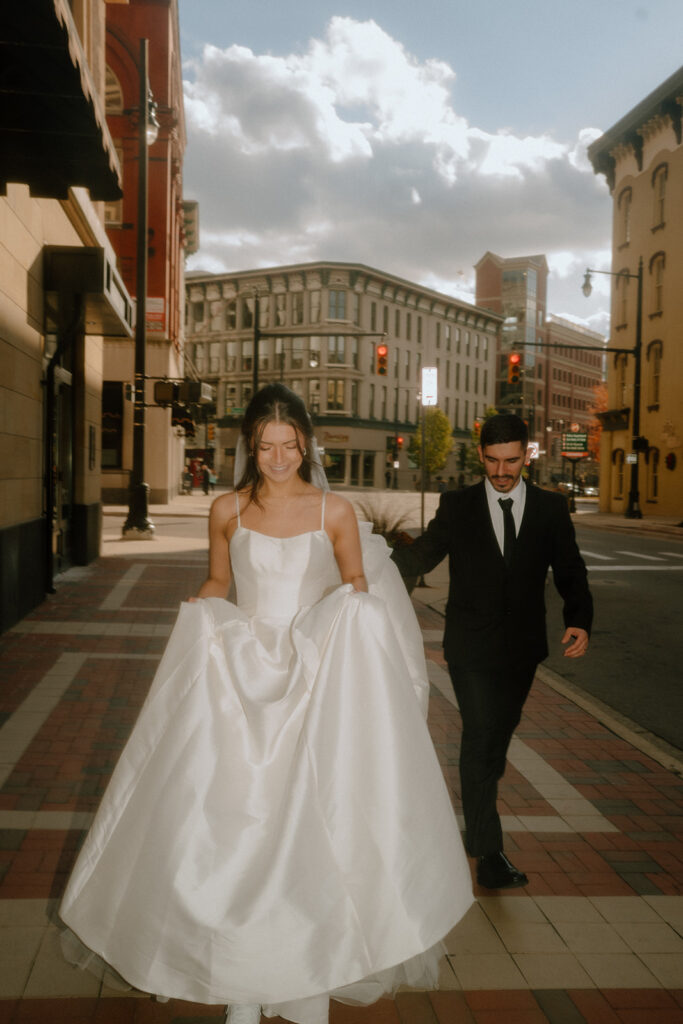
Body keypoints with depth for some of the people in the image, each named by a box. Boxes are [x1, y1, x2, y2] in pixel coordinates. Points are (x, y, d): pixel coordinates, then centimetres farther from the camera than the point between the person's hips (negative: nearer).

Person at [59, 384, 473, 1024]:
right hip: (241, 675, 1)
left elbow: (357, 584, 10)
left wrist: (352, 610, -11)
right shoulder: (228, 510, 4)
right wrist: (198, 618, -5)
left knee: (311, 825, -1)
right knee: (237, 817, 0)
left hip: (317, 682, -1)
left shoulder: (334, 511, 0)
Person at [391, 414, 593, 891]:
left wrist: (579, 621, -16)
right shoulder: (458, 506, -2)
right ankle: (489, 852, -5)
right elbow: (422, 554, -1)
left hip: (522, 647, 3)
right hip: (471, 647, -3)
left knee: (501, 731, 19)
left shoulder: (550, 509, 1)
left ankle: (479, 801, 46)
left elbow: (570, 573, 2)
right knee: (482, 733, -11)